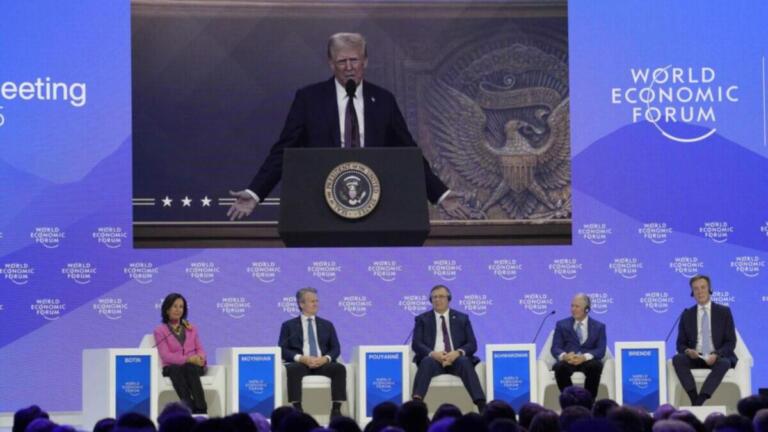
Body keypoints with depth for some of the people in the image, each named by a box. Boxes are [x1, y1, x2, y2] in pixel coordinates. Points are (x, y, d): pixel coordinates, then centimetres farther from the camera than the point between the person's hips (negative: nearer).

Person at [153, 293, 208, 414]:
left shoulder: (191, 328, 22)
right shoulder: (160, 331, 9)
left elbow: (200, 349, 15)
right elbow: (166, 355, -4)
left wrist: (200, 358, -12)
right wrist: (188, 359, -17)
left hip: (193, 366, 2)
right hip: (172, 368, -2)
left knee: (190, 368, -36)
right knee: (176, 370, -39)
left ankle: (201, 411, -50)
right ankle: (191, 410, -53)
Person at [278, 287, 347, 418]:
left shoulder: (327, 325, 22)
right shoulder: (289, 325, 15)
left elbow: (336, 348, 12)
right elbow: (283, 350, 3)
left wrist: (325, 358, -12)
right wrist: (301, 358, -15)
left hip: (323, 363, 2)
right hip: (300, 363, -2)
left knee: (340, 368, -31)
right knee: (293, 369, -39)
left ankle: (336, 409, -32)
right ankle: (297, 409, -40)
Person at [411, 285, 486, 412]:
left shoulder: (462, 318, 16)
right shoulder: (422, 319, 14)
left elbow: (472, 344, 7)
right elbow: (416, 344, 2)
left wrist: (458, 353, -16)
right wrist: (433, 354, -19)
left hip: (456, 359, 0)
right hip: (433, 359, 0)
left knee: (465, 362, -34)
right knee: (427, 362, -36)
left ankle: (481, 406, -47)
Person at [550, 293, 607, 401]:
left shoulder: (599, 327, 13)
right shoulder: (562, 325, 16)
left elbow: (601, 350, -1)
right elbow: (555, 348, 4)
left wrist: (585, 357, -22)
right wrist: (564, 356, -22)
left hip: (588, 361, 0)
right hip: (568, 360, 0)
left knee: (596, 366, -35)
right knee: (560, 367, -35)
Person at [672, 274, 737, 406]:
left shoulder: (724, 312, 5)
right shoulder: (687, 315, 10)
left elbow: (731, 342, 0)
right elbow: (680, 343, 10)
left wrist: (716, 355, -19)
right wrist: (687, 351, -15)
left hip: (718, 357, -2)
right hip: (694, 357, 2)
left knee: (724, 363, -36)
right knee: (677, 359, -29)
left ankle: (699, 402, -40)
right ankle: (694, 399, -36)